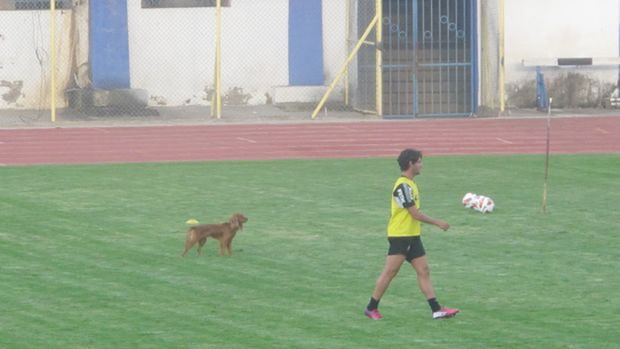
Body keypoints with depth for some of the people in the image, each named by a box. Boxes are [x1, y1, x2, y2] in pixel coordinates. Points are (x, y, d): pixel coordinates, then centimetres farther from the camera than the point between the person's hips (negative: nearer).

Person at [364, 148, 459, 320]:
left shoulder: (409, 184, 12)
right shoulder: (403, 186, -18)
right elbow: (415, 213, -20)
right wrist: (438, 223, -13)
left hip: (412, 237, 10)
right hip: (399, 237, -10)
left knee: (424, 271, 4)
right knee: (390, 272, -4)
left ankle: (436, 309, 2)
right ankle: (371, 308, 5)